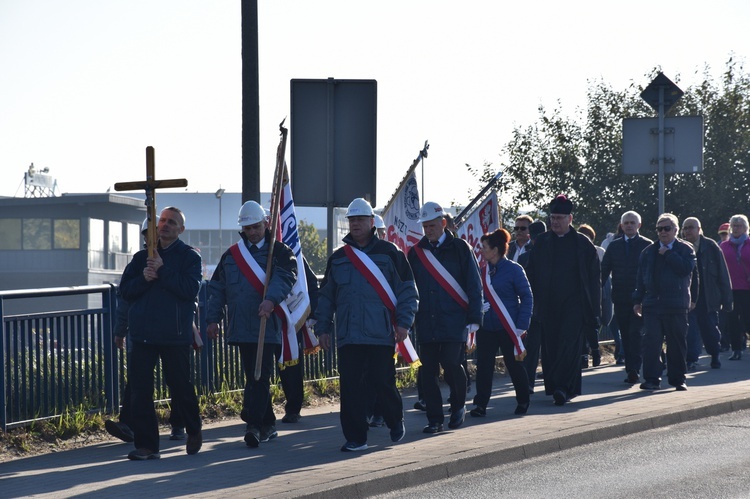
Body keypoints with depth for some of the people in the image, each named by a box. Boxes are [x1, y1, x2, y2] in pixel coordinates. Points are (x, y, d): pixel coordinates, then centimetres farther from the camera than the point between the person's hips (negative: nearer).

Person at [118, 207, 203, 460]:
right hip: (143, 333, 3)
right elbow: (125, 290, 9)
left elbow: (189, 290, -12)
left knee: (181, 387, 6)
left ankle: (194, 432, 31)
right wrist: (143, 279, -9)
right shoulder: (141, 257, 15)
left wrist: (162, 271, -15)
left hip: (175, 335, -3)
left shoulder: (190, 257, 3)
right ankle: (146, 445, -1)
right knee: (140, 390, -4)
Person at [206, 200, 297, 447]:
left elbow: (285, 277, -17)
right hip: (240, 327, 5)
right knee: (254, 377, 9)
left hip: (267, 326, -5)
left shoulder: (279, 252, 2)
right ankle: (267, 425, 17)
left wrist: (271, 299, -35)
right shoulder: (231, 254, 16)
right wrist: (213, 318, 9)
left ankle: (254, 425, -14)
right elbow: (217, 288, 17)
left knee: (260, 376, -11)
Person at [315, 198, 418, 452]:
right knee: (351, 388, -1)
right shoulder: (338, 258, 13)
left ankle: (396, 421, 25)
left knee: (383, 383, -2)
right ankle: (355, 437, 6)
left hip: (381, 335, -3)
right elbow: (326, 296, 18)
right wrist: (323, 327, 11)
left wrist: (403, 322, -7)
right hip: (348, 336, 3)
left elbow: (407, 290, 2)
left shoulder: (389, 253, 3)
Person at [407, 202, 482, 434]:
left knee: (451, 364, -11)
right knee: (428, 372, 1)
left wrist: (474, 319, -4)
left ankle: (458, 406, 15)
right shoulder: (416, 252, 11)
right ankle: (434, 419, 9)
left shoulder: (459, 248, 2)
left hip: (454, 322, -3)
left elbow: (474, 285, 2)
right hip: (425, 323, 3)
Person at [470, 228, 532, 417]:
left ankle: (523, 401, 23)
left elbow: (527, 297, -7)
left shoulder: (514, 269, -8)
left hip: (508, 328, -4)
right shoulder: (482, 270, 6)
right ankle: (480, 404, 6)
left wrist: (521, 326, -12)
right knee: (483, 365, 1)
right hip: (486, 327, 4)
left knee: (514, 365, 7)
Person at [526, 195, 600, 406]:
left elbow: (593, 278, 2)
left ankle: (562, 387, -19)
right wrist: (533, 305, 3)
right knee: (550, 347, 4)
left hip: (573, 304, -3)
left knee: (569, 344, -12)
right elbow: (531, 275, 10)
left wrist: (593, 308, -4)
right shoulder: (542, 242, 8)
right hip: (547, 306, 3)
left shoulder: (582, 244, 2)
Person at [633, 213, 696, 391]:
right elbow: (640, 278, 13)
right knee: (650, 341, -8)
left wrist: (668, 254, -11)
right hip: (652, 305, 2)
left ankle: (678, 379, 16)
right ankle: (652, 379, -7)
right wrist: (638, 301, 8)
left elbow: (687, 268, -16)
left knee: (677, 343, 5)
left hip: (676, 305, -2)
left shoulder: (685, 249, 3)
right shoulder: (649, 251, 12)